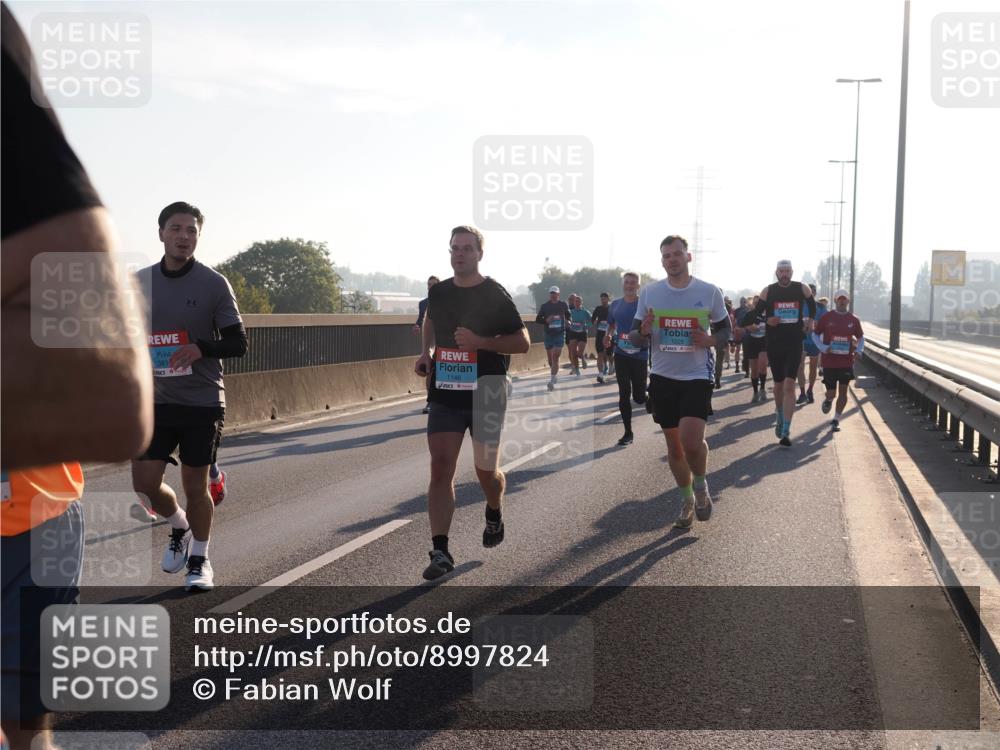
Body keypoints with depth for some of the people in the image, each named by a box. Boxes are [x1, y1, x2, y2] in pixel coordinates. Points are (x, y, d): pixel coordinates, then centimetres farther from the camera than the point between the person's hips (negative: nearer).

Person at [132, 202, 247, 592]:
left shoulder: (214, 284, -6)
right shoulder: (139, 283, 4)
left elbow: (238, 343, -6)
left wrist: (200, 348, -23)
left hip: (203, 401, -3)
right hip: (155, 400, 3)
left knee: (195, 486, 3)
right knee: (145, 483, -2)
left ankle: (199, 559, 24)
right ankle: (180, 527, 30)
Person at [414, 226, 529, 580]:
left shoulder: (495, 295, -7)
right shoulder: (438, 292, 6)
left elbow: (522, 342, -7)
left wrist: (480, 341, -21)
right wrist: (426, 352, 8)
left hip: (486, 395, -3)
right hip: (445, 395, 3)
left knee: (486, 471, 8)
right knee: (441, 468, -8)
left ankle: (494, 513, 43)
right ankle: (440, 551, -6)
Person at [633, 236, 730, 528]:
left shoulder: (709, 292, -3)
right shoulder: (649, 293, 2)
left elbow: (725, 330, 7)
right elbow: (635, 336, 7)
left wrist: (711, 341, -15)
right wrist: (643, 332, -17)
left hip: (697, 376, -3)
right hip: (662, 377, 3)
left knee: (691, 440, -19)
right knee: (674, 445, 11)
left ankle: (701, 486, 11)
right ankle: (688, 500, 31)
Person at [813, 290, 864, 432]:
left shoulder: (854, 319, 4)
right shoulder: (827, 317, -2)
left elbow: (860, 337, 16)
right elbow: (815, 334, 5)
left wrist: (859, 351, -2)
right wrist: (823, 348, -11)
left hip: (847, 362, 2)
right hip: (829, 361, -1)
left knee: (843, 392, 1)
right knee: (831, 392, 0)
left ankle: (836, 420, 12)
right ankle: (827, 400, 37)